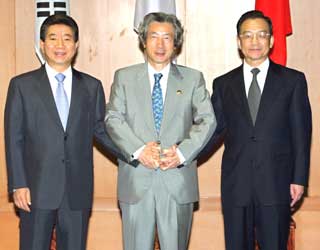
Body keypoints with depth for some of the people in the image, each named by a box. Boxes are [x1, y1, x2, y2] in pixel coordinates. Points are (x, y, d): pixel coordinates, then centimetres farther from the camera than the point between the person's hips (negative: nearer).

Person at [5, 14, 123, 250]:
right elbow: (14, 138, 0)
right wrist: (18, 185, -6)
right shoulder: (22, 85, 2)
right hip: (37, 189, -2)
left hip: (78, 190, 2)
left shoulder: (92, 86, 7)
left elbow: (101, 129, 9)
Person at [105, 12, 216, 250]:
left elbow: (207, 120, 0)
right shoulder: (124, 77, 9)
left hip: (178, 180, 0)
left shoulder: (193, 78, 8)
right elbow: (113, 119, 0)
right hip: (136, 180, 0)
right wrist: (138, 150, -16)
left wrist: (183, 153, -15)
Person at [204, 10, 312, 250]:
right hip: (235, 184, 2)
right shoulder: (223, 84, 8)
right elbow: (214, 128, 5)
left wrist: (299, 178, -3)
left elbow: (301, 133, 2)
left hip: (276, 183, -1)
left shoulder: (293, 80, 3)